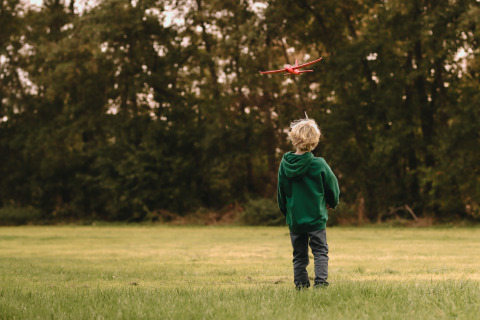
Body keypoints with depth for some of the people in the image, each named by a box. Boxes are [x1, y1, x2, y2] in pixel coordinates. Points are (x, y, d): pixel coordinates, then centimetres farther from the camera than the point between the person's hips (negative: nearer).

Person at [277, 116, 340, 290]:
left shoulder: (285, 163, -4)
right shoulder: (319, 164, -13)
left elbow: (281, 193, 5)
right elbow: (332, 187, 0)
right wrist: (332, 203, 21)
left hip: (294, 218, 3)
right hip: (316, 217, -3)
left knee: (299, 256, 11)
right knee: (320, 252, 4)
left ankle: (301, 286, 10)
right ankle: (320, 282, -10)